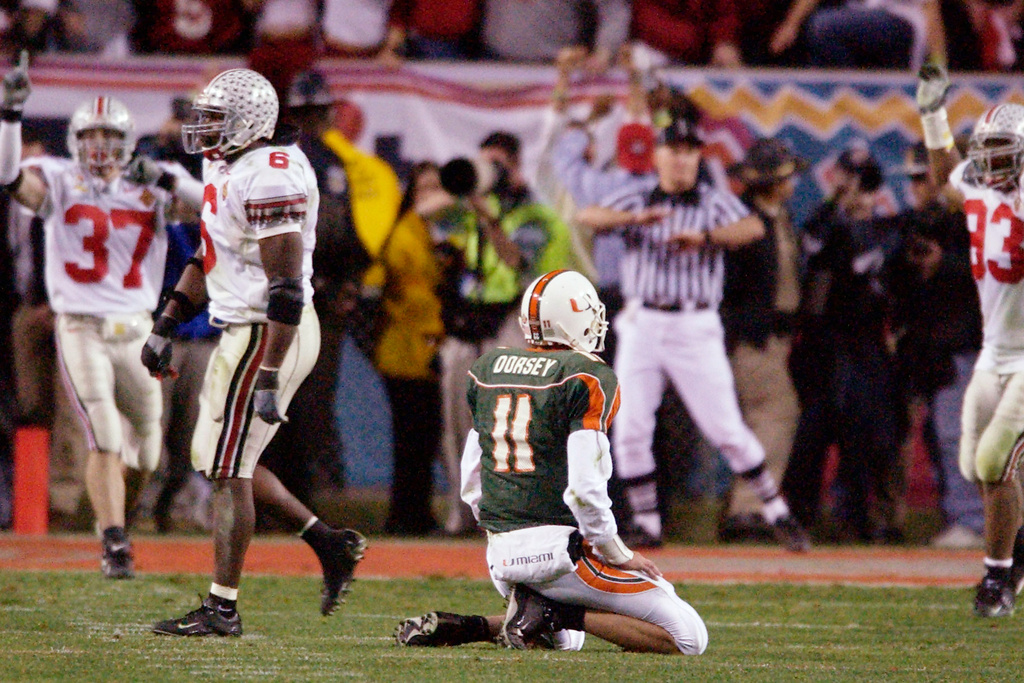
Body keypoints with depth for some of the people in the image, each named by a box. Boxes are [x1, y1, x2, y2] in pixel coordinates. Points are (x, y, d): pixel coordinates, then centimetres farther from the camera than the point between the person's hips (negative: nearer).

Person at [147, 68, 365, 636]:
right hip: (243, 332, 10)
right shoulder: (223, 168, 11)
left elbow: (286, 287, -24)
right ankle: (331, 545, 20)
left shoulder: (269, 178, -21)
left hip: (265, 335, -10)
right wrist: (166, 325, 18)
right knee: (222, 461, 17)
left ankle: (221, 609, 3)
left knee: (229, 472, -4)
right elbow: (206, 261, 23)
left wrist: (269, 380, -26)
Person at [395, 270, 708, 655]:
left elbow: (471, 484, 16)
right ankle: (554, 614, -14)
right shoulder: (586, 379, -10)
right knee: (689, 637, -6)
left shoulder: (488, 368, 12)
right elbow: (584, 486, -18)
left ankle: (460, 627, 8)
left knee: (565, 639, 33)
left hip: (500, 556, 8)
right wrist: (618, 554, -5)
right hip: (559, 547, -8)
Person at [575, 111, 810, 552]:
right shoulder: (637, 200, 7)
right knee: (630, 430, -2)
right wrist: (636, 218, -29)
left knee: (725, 428, -5)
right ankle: (646, 524, 10)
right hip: (641, 327, 2)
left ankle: (777, 513, 5)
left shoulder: (715, 203, 2)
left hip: (696, 329, -2)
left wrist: (703, 238, -35)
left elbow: (753, 228, -18)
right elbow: (588, 217, -11)